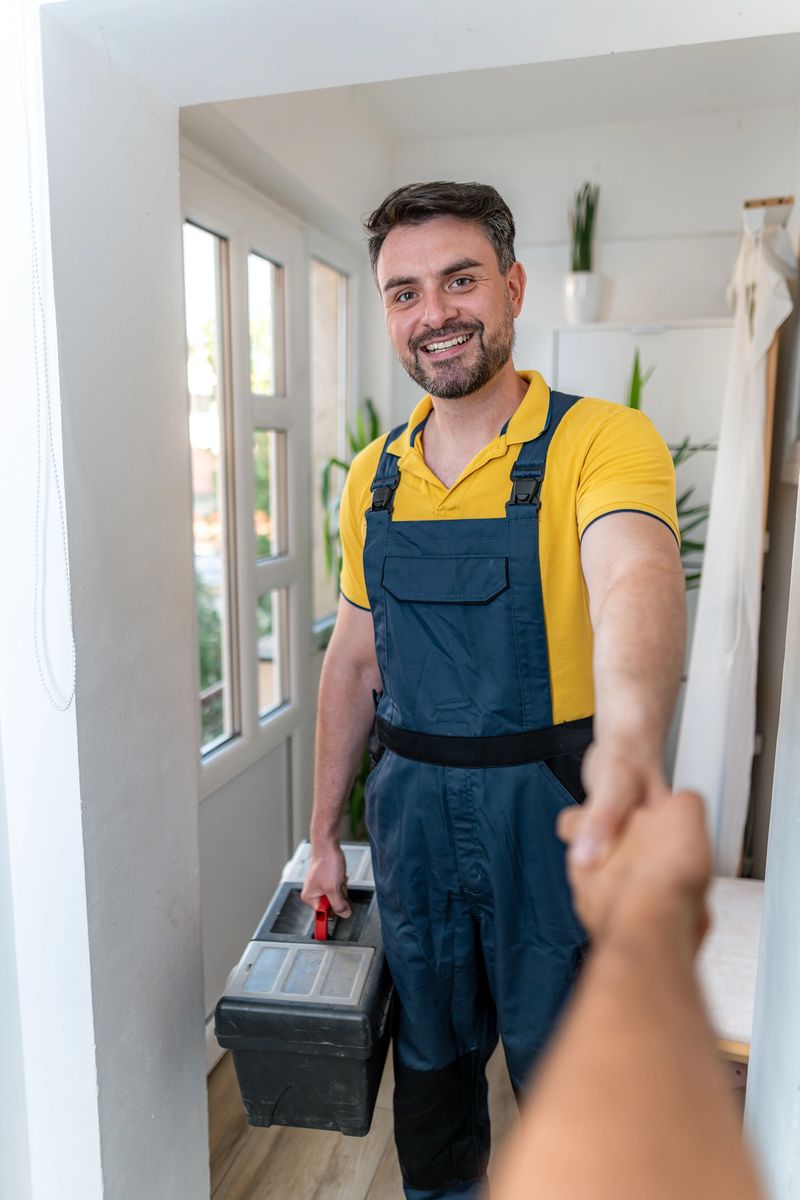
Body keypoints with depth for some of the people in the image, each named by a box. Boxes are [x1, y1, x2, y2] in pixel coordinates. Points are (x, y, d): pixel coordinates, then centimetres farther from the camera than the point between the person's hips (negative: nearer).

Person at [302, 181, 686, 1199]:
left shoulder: (602, 441, -12)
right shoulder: (374, 477, 4)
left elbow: (636, 577, -32)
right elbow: (353, 661, 8)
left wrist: (631, 738, -54)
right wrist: (324, 835, 10)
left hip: (554, 806, -4)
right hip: (412, 807, 5)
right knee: (430, 1055, 22)